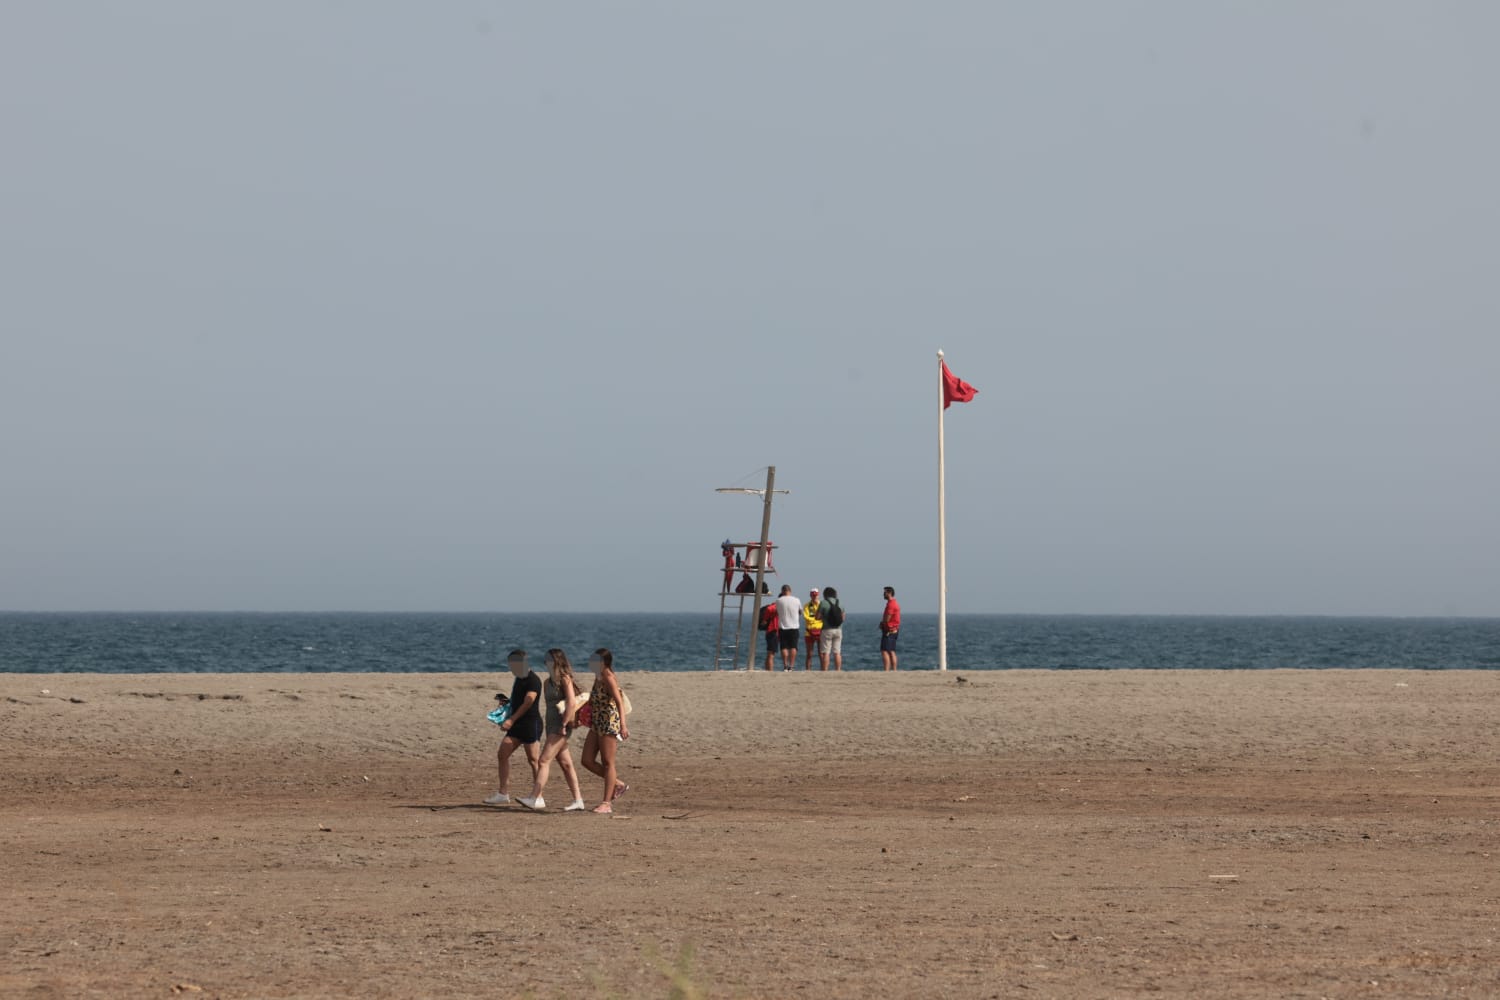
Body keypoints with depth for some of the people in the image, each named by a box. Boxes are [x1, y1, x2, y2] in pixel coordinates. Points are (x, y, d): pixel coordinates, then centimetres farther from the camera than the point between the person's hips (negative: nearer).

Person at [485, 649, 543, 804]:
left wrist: (511, 720, -26)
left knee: (533, 760, -7)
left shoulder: (533, 681, -12)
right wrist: (506, 702, 10)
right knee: (503, 754, 4)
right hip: (517, 724, 10)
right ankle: (503, 793, 7)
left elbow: (528, 703, -21)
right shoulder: (519, 679, 17)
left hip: (531, 723, -10)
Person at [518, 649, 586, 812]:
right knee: (565, 764, 10)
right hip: (551, 726, 9)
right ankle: (577, 800, 13)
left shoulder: (565, 680, -11)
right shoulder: (548, 682, 15)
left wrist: (564, 724, -20)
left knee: (544, 761, -14)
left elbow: (572, 703, -18)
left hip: (560, 727, -9)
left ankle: (536, 798, -18)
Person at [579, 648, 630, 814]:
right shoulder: (598, 678, 12)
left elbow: (619, 702, -23)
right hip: (596, 725, 9)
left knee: (607, 763, -4)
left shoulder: (608, 678, -14)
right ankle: (618, 784, 19)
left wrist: (623, 725, -33)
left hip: (609, 724, -9)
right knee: (587, 761, 6)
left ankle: (606, 803, 1)